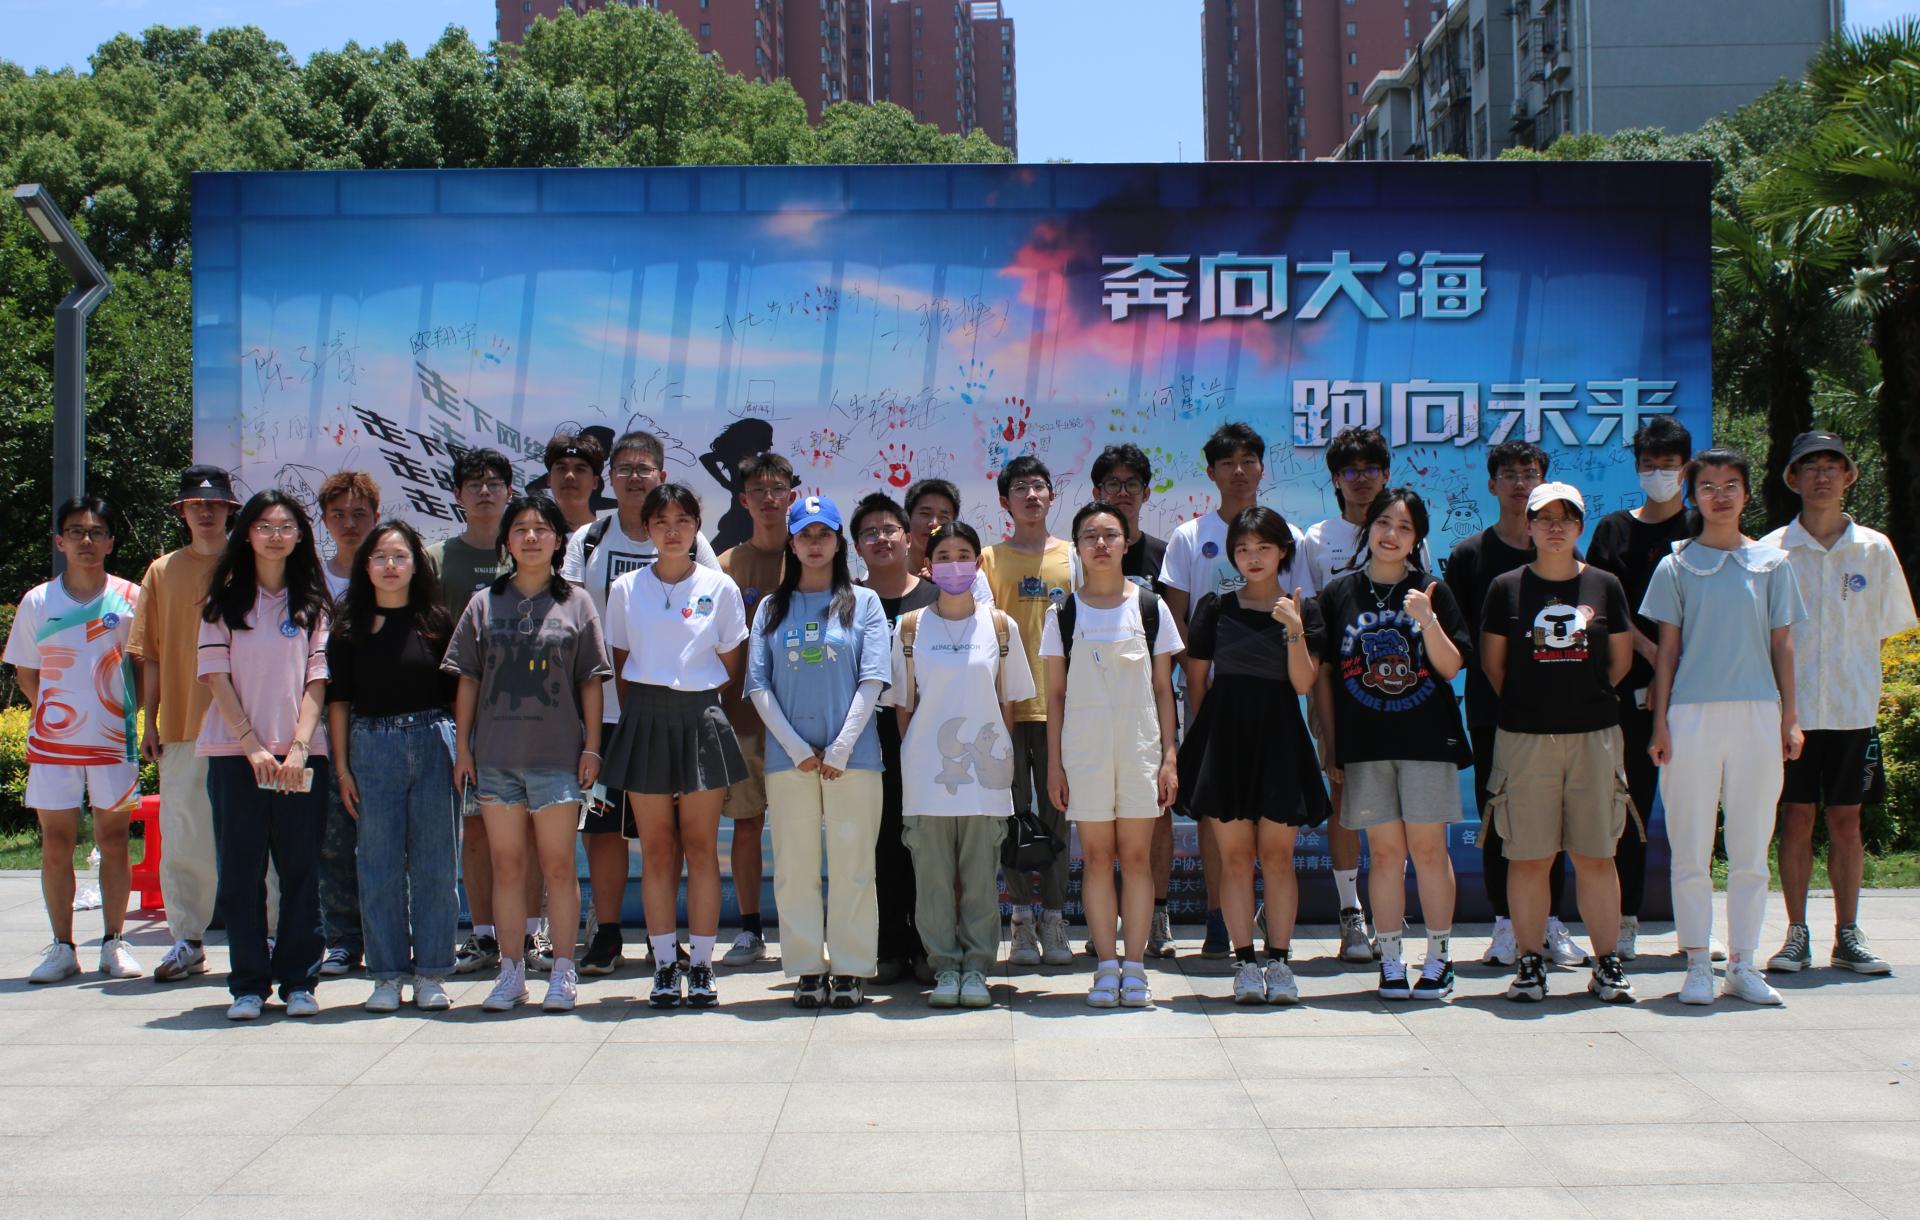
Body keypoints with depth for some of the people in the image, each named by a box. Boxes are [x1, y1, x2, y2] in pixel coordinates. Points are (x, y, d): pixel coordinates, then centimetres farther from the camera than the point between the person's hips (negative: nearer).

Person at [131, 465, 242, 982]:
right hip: (181, 725, 2)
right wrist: (150, 722, 5)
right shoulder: (163, 572, 11)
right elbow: (151, 653, 11)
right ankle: (187, 941, 12)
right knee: (182, 838, 3)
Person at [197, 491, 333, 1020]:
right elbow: (217, 676, 0)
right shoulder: (224, 601, 7)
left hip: (301, 756, 0)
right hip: (234, 752, 0)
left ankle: (298, 980, 9)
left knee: (301, 870, 1)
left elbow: (316, 679, 3)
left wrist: (299, 746, -10)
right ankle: (248, 984, 8)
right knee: (242, 871, 1)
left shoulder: (313, 603, 9)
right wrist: (252, 745, -10)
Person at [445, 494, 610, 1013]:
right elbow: (467, 681, 9)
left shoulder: (576, 604, 6)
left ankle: (563, 971, 8)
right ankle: (511, 971, 13)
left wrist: (591, 748, -1)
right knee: (507, 865, 6)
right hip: (495, 755, 2)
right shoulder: (484, 605, 9)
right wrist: (462, 747, 3)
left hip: (558, 755, -2)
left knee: (557, 865, 1)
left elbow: (591, 682, 5)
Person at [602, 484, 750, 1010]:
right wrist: (638, 716, 3)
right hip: (645, 722, 1)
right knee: (657, 850, 3)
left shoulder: (719, 588, 3)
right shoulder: (626, 589, 5)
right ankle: (665, 966, 10)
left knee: (701, 848, 1)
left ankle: (701, 966, 7)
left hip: (701, 719, -1)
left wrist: (704, 707, 4)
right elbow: (620, 663, 10)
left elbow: (729, 664, 8)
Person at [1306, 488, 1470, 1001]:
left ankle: (1439, 958, 9)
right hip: (1365, 745, 1)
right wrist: (1330, 747, 3)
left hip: (1426, 740, -1)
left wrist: (1427, 620, -17)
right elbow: (1323, 673, 7)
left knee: (1428, 848, 0)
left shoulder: (1432, 592, 4)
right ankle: (1390, 960, 10)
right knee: (1385, 852, 3)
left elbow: (1451, 667, 0)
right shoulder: (1339, 593, 6)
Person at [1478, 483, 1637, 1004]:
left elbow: (1620, 659, 14)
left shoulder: (1604, 586, 7)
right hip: (1525, 737, -1)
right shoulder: (1507, 587, 4)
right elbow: (1492, 662, 8)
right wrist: (1527, 703, 9)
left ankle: (1608, 965, 10)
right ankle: (1531, 962, 8)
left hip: (1595, 734, 1)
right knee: (1528, 857, 0)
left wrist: (1584, 697, 13)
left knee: (1596, 856, 3)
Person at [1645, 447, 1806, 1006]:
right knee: (1691, 851, 1)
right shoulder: (1677, 565, 6)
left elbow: (1781, 644, 10)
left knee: (1750, 851, 5)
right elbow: (1667, 648, 5)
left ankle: (1743, 964, 14)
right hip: (1692, 715, -1)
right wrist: (1660, 722, -1)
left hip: (1757, 715, 1)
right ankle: (1697, 965, 8)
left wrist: (1790, 717, 4)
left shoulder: (1771, 563, 10)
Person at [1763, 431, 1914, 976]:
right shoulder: (1772, 551, 0)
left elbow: (1883, 626, 10)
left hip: (1853, 706, 1)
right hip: (1792, 706, -1)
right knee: (1797, 816, 2)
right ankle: (1797, 935, 9)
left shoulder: (1875, 549, 4)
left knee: (1846, 819, 5)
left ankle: (1847, 936, 12)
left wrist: (1865, 689, 2)